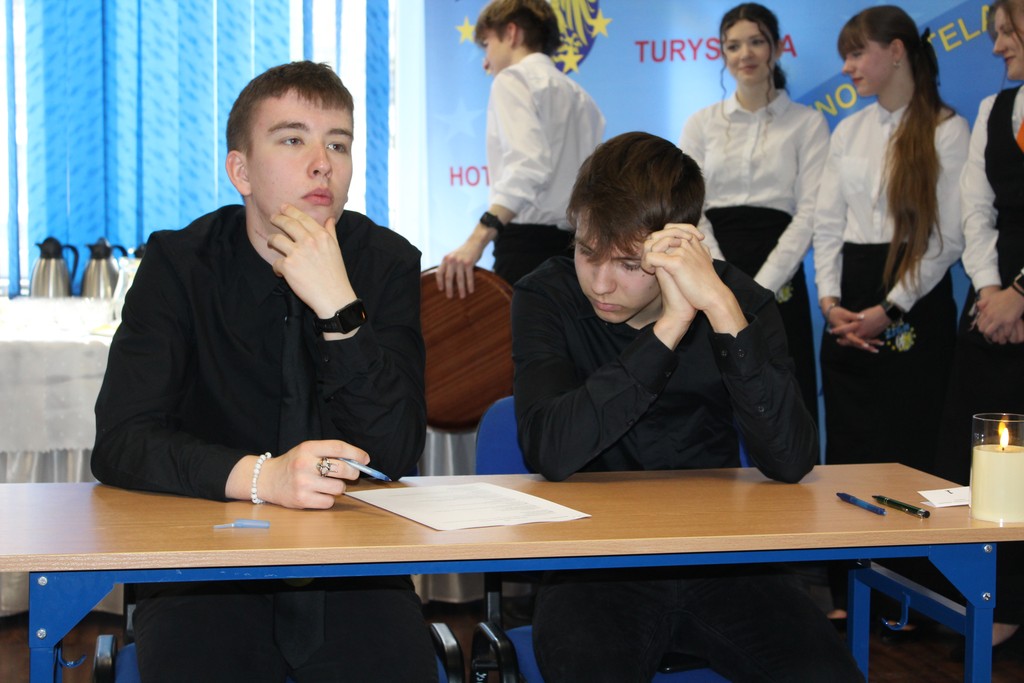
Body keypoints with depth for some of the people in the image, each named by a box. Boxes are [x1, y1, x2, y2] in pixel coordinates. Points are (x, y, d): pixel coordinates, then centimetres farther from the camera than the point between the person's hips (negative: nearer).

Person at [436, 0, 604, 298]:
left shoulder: (513, 79, -2)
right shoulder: (580, 98, 23)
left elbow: (528, 165, -20)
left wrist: (479, 238, -31)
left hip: (529, 243, -8)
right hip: (572, 246, 8)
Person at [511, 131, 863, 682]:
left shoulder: (741, 301, -1)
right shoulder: (546, 299, -4)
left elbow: (790, 461, -17)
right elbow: (550, 452, -21)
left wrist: (722, 307, -25)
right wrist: (670, 326, -25)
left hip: (718, 559, 2)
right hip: (594, 564, -2)